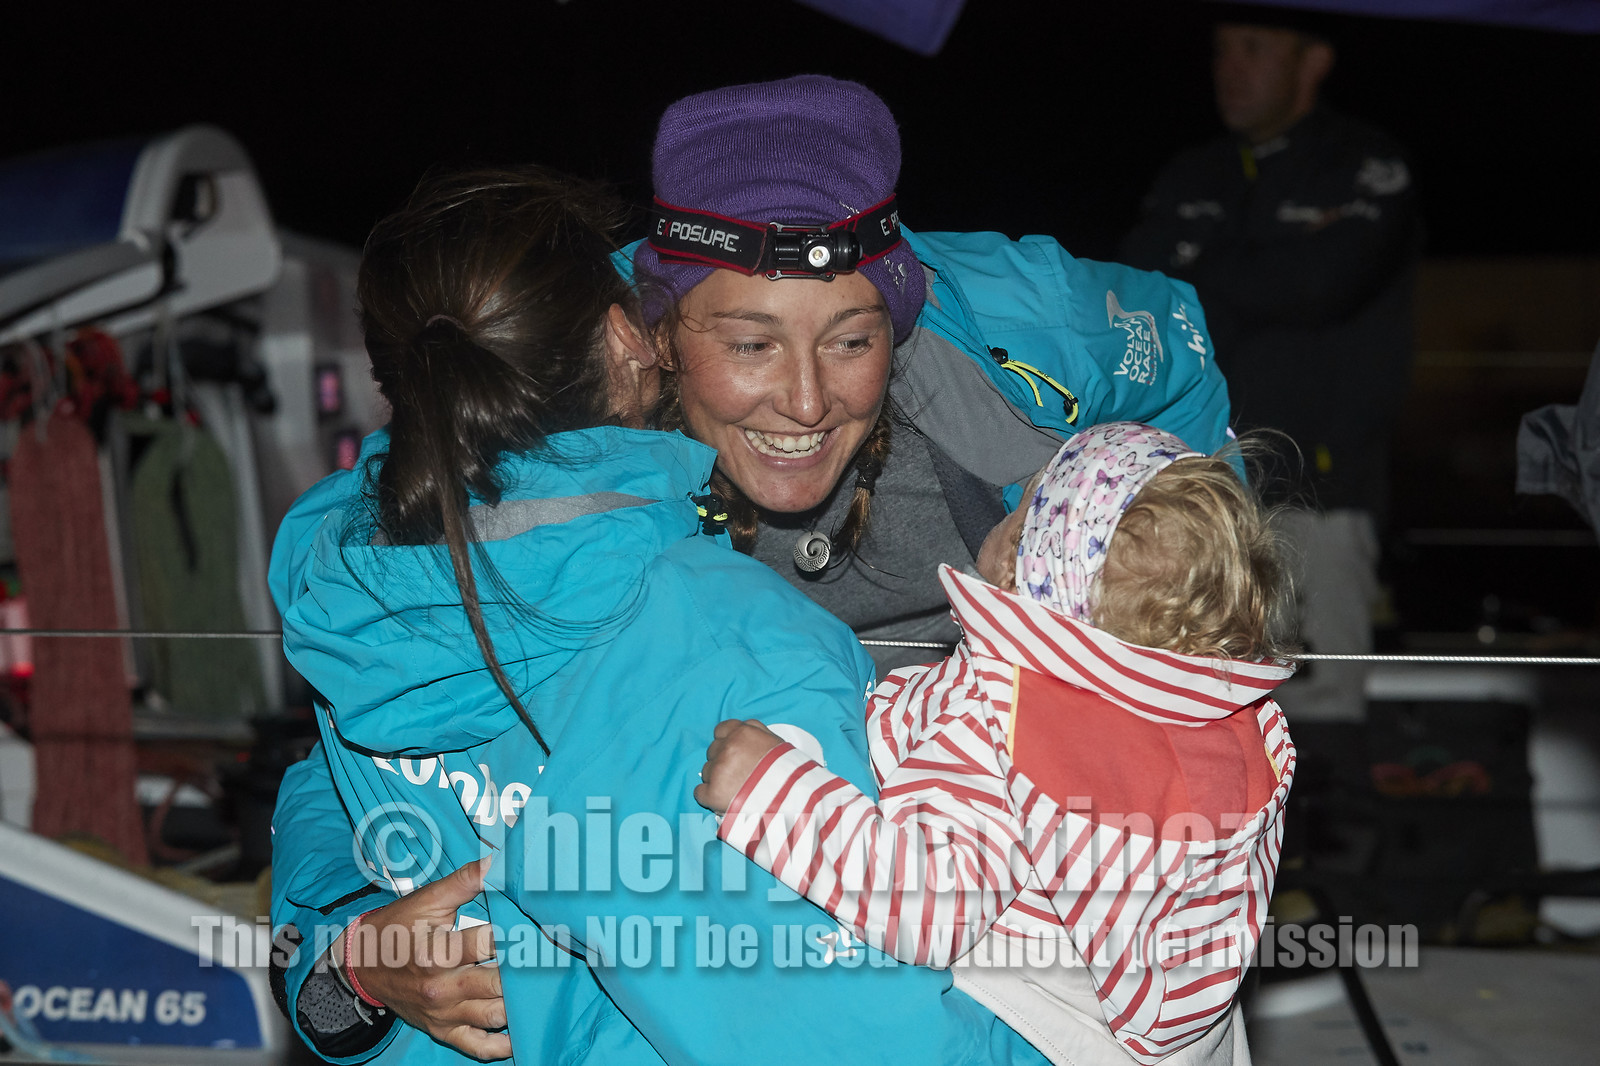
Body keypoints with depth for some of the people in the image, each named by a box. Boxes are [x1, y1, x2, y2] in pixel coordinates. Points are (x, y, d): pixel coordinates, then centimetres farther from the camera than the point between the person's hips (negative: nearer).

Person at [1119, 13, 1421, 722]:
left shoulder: (1368, 170, 4)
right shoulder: (1189, 178, 20)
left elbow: (1321, 283, -13)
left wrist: (1194, 267, 0)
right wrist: (1270, 271, -7)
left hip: (1313, 489, -4)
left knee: (1318, 713, -9)